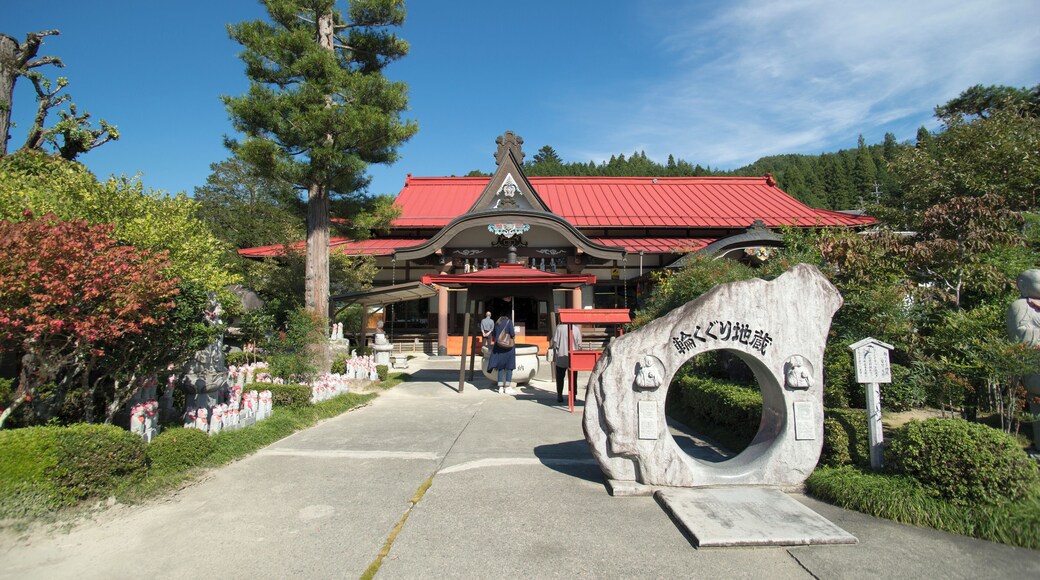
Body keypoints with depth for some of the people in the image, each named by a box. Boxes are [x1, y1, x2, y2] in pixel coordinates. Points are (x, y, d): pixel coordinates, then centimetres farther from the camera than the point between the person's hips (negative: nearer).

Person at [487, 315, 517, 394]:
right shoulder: (509, 322, -1)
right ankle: (507, 387, 1)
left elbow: (495, 336, 14)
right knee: (509, 367, 2)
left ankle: (501, 387, 9)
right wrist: (514, 336, 10)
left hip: (498, 348, 5)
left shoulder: (497, 324, 13)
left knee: (501, 367, 11)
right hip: (508, 347, -5)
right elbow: (512, 333, -13)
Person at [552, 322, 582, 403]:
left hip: (561, 358, -1)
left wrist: (554, 348, 11)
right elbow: (579, 344, -2)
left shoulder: (559, 327, -11)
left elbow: (555, 342, -9)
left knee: (560, 377, 11)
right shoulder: (576, 328, -6)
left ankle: (560, 396, 9)